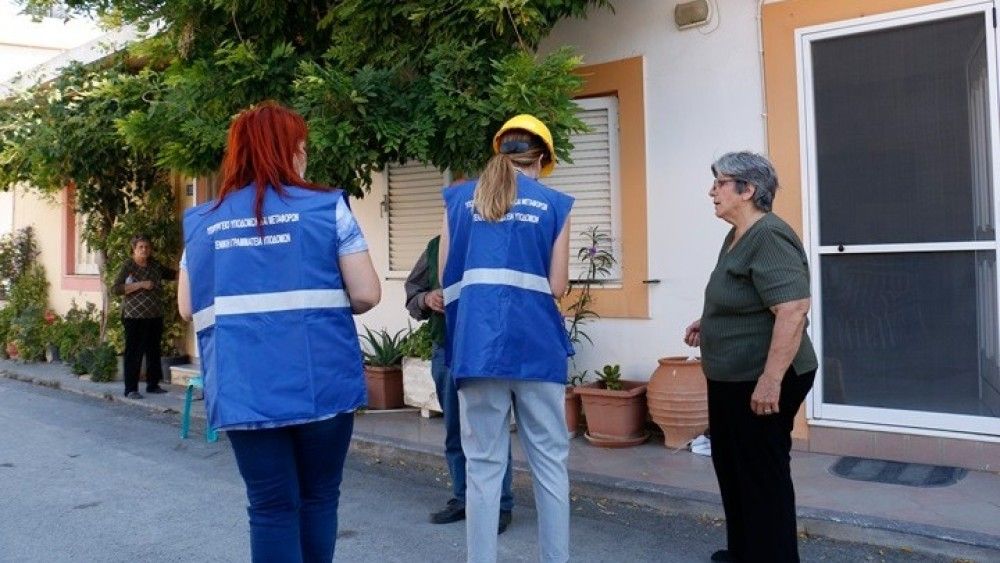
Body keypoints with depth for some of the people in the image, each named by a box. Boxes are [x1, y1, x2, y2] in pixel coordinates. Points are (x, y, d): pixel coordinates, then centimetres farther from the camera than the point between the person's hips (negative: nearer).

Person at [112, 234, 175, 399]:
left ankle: (153, 384, 23)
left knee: (154, 351, 12)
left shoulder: (155, 265, 11)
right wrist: (140, 284, -19)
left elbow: (170, 274, 28)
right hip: (135, 317, -6)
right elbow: (115, 289, -15)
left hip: (155, 317, 6)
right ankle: (131, 389, 1)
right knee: (134, 353, -4)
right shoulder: (128, 266, -6)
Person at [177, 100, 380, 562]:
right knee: (318, 498, 15)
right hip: (320, 382, -2)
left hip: (243, 391, 2)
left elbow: (188, 309, 11)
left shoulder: (201, 221, 8)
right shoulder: (327, 207, -1)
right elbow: (366, 295, -5)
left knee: (271, 509, 8)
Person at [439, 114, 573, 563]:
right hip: (536, 342, -1)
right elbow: (557, 286, 5)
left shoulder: (458, 198, 10)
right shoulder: (554, 204, 6)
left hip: (476, 341, 1)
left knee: (483, 465, 5)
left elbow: (446, 278, 10)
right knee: (549, 460, 9)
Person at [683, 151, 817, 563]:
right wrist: (709, 322, 12)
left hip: (761, 381, -11)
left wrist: (771, 380, -31)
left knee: (762, 472, 2)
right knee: (732, 464, 20)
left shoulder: (769, 237, -21)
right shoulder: (737, 236, 11)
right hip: (733, 378, 11)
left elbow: (792, 310, -29)